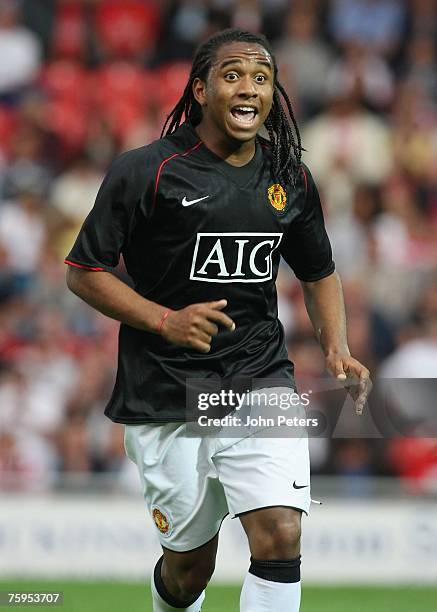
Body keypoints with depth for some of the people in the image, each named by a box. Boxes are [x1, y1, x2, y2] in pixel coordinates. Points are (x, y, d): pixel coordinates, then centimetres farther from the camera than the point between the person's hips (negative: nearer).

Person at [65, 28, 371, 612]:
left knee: (280, 538, -17)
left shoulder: (291, 179, 6)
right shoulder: (145, 171, -8)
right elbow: (84, 271, -5)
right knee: (189, 563, 8)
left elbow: (319, 273, 20)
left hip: (260, 382, 3)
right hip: (165, 397, -2)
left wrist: (336, 349, 2)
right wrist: (166, 321, -18)